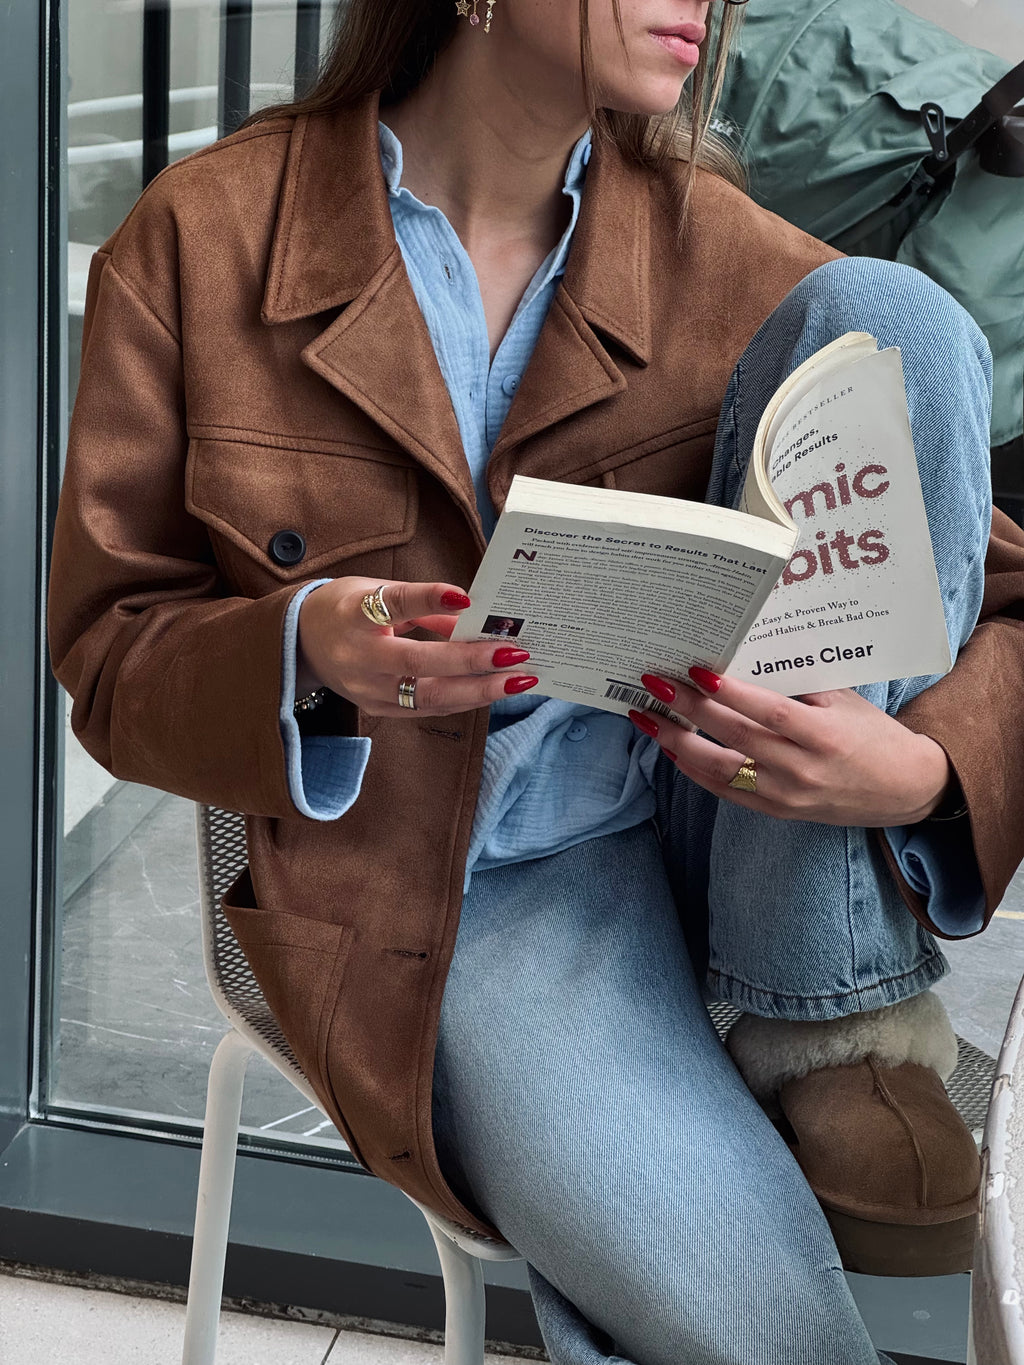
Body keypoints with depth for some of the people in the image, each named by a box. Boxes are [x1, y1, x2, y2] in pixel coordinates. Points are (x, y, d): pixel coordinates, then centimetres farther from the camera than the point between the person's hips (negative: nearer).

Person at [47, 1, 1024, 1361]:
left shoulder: (719, 250, -2)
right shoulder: (198, 242, -5)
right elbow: (110, 650, 0)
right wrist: (301, 653, -23)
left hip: (737, 824, 5)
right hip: (452, 881, -4)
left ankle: (839, 1021, -12)